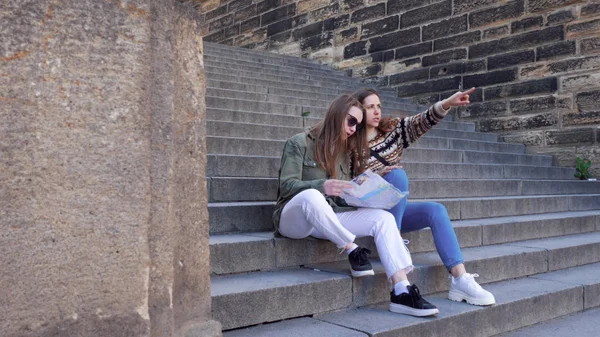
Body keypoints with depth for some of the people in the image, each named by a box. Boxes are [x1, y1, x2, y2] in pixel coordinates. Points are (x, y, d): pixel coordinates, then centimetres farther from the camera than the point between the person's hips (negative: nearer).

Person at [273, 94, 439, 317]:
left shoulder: (346, 151, 16)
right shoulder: (300, 143, -2)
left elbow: (344, 198, 13)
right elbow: (287, 186, -13)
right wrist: (322, 186, -30)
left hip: (329, 220, 6)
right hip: (294, 217, -5)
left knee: (384, 218, -19)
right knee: (311, 196, -41)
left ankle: (402, 293, -30)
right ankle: (354, 252, -24)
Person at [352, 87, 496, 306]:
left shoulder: (393, 129, 5)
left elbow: (423, 121, -11)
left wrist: (447, 103, -28)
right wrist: (377, 175, -27)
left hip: (394, 208, 5)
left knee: (436, 210, -21)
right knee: (397, 174, -28)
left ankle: (460, 280, -27)